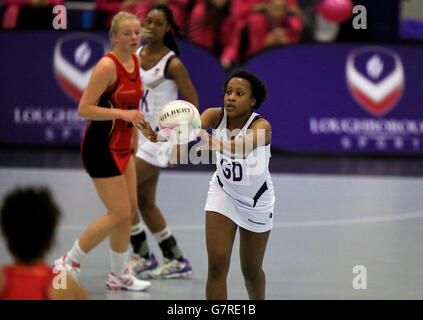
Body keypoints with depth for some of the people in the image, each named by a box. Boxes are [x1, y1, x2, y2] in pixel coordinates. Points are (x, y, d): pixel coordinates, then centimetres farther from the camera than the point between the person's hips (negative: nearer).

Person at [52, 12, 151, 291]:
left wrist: (134, 138, 24)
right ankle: (69, 263, 4)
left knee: (130, 210, 10)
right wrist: (122, 113, -29)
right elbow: (84, 109, -21)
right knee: (120, 214, -8)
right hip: (101, 148, -8)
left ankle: (119, 275, 23)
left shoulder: (135, 61, 6)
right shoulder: (108, 65, -20)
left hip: (121, 147, 8)